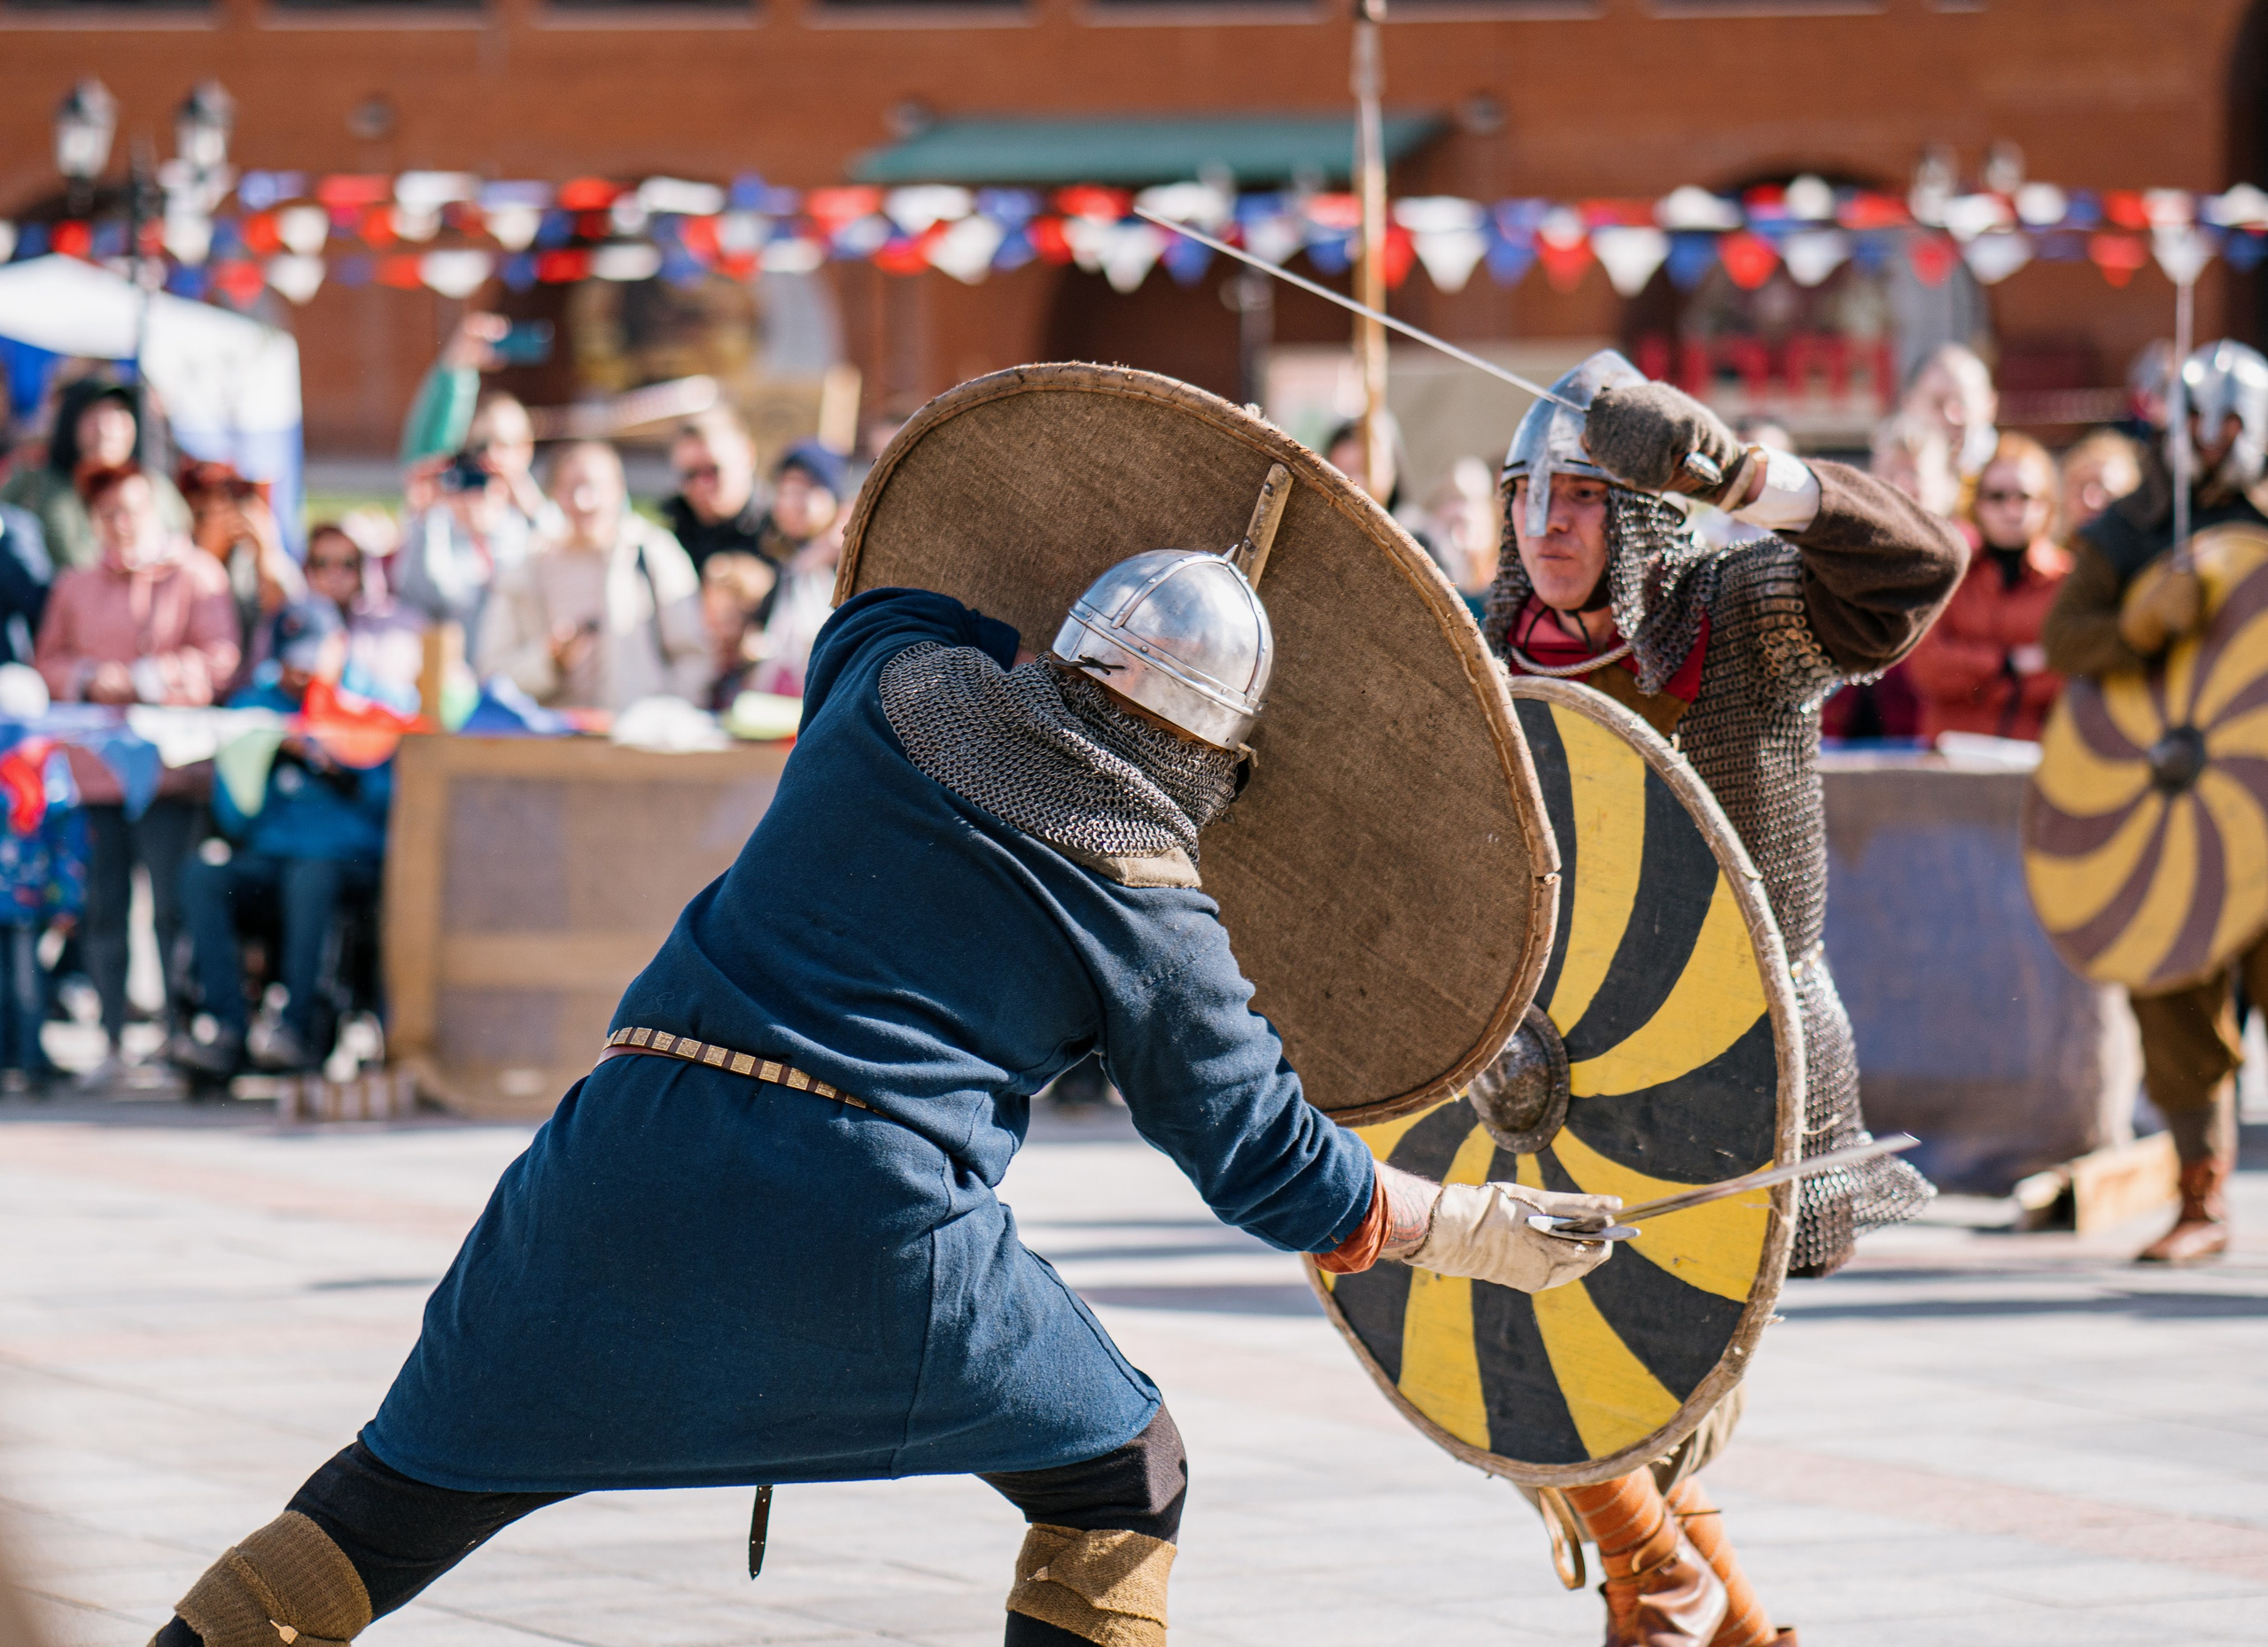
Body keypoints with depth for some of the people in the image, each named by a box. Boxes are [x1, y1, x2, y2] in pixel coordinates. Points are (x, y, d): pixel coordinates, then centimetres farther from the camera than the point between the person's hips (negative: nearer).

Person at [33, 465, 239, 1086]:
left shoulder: (197, 577, 3)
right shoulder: (75, 587, 14)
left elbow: (219, 661, -3)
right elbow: (49, 660, 16)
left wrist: (142, 679, -12)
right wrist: (90, 681, -5)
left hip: (170, 771, -3)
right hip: (94, 771, 3)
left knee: (171, 908, -6)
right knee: (104, 910, 4)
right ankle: (112, 1042, 9)